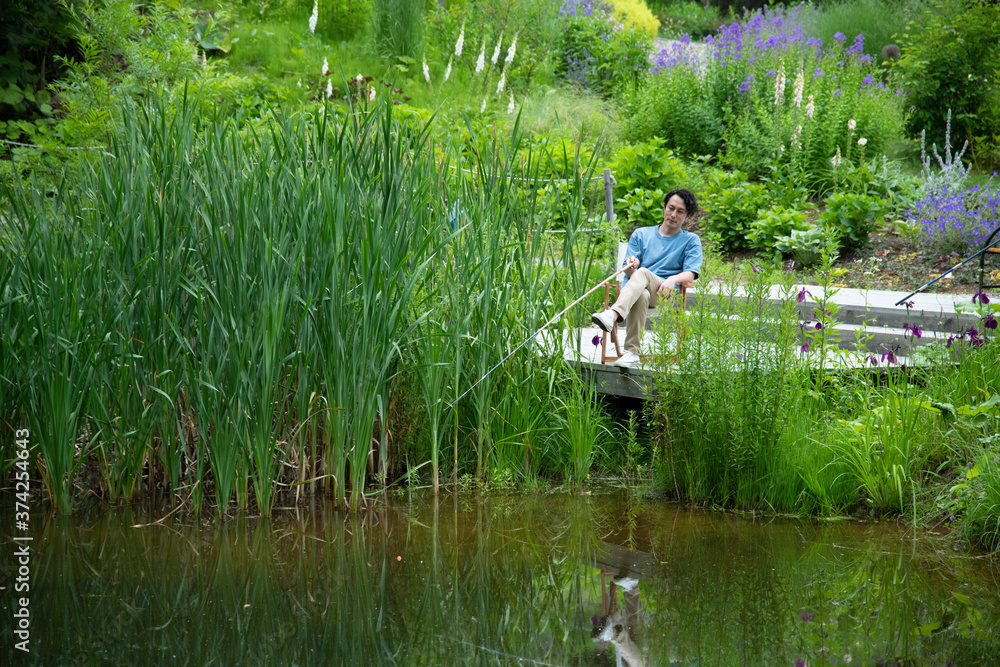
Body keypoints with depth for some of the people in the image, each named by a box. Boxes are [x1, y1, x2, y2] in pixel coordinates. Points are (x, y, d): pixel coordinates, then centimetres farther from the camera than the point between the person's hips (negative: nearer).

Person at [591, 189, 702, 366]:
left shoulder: (691, 240, 18)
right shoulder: (641, 234, 23)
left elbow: (691, 274, 2)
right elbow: (629, 274, 12)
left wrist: (673, 279, -21)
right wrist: (630, 267, -14)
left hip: (664, 293, -2)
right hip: (633, 290, 2)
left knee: (643, 273, -35)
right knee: (642, 296, -38)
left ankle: (613, 315, -59)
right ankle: (632, 351, -49)